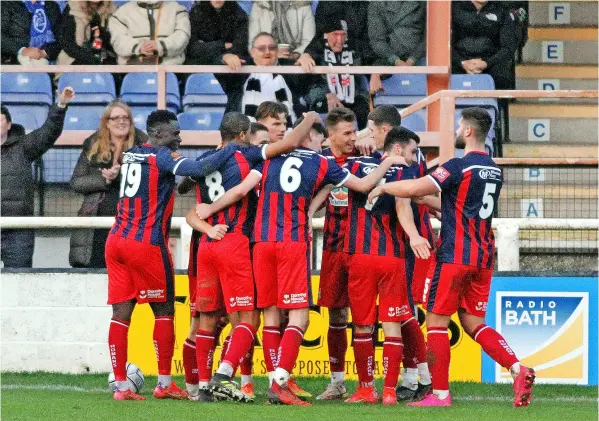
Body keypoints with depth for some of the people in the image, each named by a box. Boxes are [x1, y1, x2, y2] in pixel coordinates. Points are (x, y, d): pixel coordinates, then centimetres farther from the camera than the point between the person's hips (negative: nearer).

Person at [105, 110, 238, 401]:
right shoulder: (162, 157, -8)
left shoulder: (130, 156, 14)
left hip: (117, 241, 7)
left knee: (121, 314, 3)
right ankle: (164, 383, 8)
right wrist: (229, 151, -8)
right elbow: (199, 169, -20)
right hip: (147, 244, -7)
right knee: (163, 311, 6)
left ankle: (121, 386, 1)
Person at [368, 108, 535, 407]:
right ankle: (518, 369, -8)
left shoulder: (459, 167, -13)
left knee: (436, 322, 1)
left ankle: (440, 394, 1)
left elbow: (413, 189, -21)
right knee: (473, 324, 11)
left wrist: (383, 187, -3)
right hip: (483, 258, 7)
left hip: (454, 256, -7)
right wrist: (427, 200, 32)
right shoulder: (494, 171, 12)